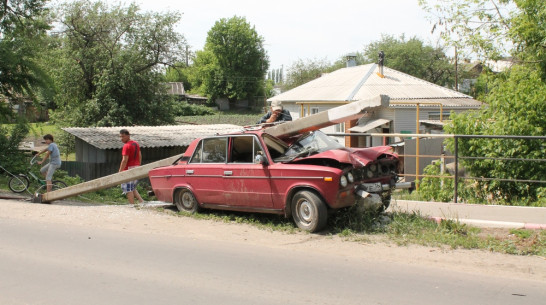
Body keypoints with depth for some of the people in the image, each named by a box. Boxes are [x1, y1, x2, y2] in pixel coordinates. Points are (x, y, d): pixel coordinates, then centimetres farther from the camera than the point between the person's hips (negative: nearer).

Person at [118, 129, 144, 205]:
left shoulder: (126, 146, -16)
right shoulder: (136, 143, 11)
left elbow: (125, 160, -20)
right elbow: (140, 156, 18)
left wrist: (120, 172, -17)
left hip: (129, 169, -9)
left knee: (128, 189, -1)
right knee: (133, 188, 18)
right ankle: (141, 201, 5)